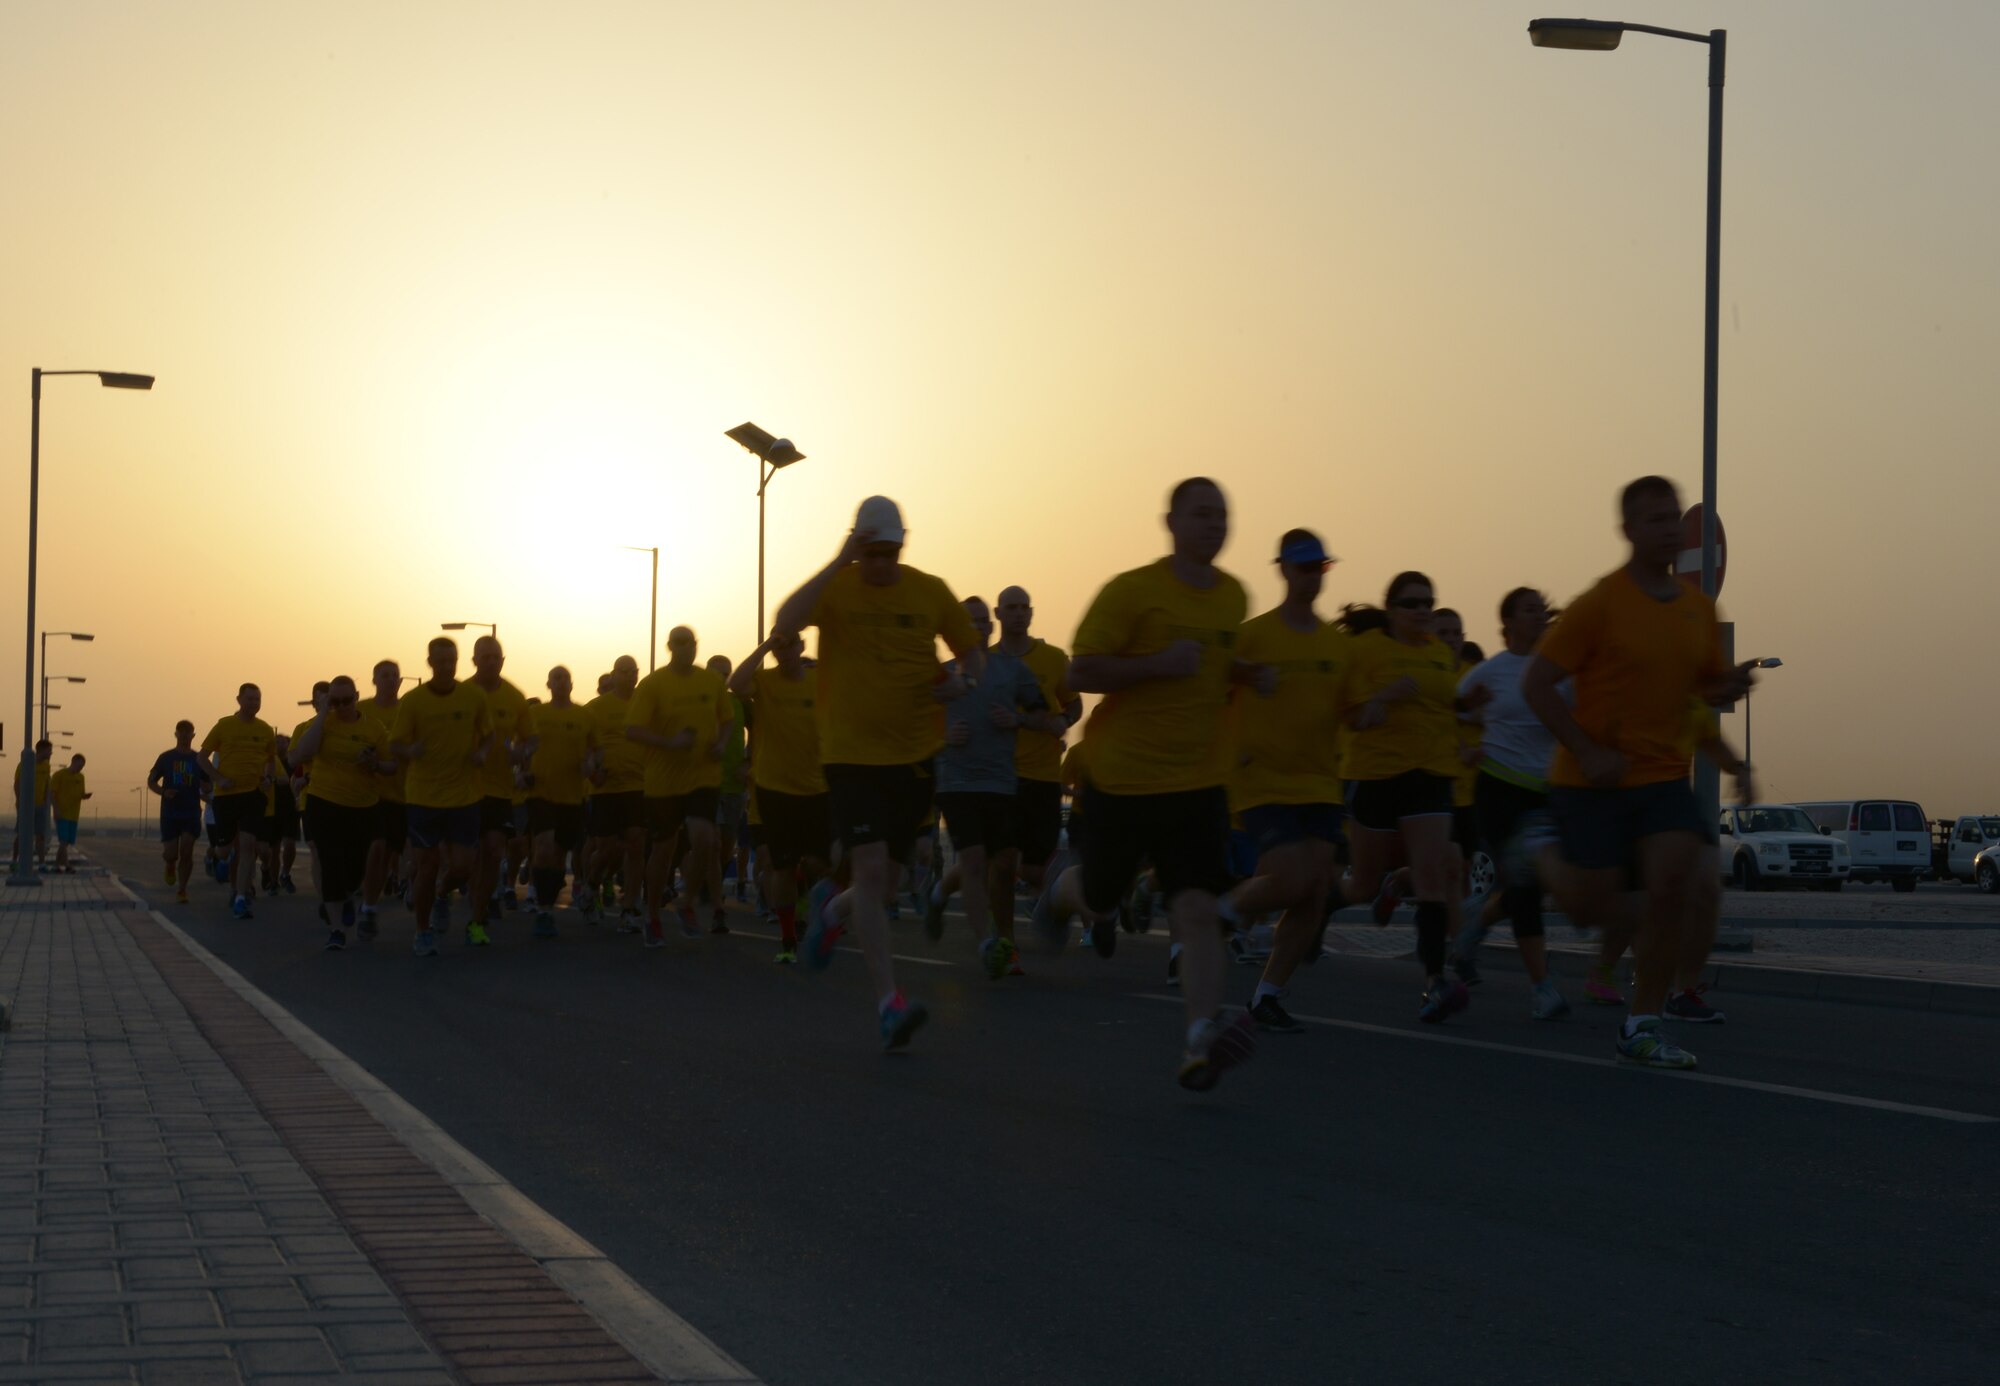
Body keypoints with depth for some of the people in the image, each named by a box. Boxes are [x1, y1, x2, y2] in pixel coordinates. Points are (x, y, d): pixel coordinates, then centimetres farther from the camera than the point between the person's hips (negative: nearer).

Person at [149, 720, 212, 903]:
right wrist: (163, 792, -12)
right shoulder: (166, 758, 5)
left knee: (186, 851, -10)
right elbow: (151, 781, 8)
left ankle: (181, 889, 1)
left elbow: (206, 788, 10)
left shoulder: (199, 760, 7)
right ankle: (171, 866, 32)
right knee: (170, 853, -4)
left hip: (191, 812, 0)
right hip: (169, 812, 0)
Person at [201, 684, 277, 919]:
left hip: (253, 793, 0)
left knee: (247, 845, -14)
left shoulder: (265, 730, 4)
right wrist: (218, 778, -9)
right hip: (226, 794, 0)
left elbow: (272, 758, 21)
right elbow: (203, 756, 4)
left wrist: (268, 777, 2)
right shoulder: (224, 726, -2)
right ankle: (234, 889, 33)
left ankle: (241, 899, -16)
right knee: (229, 847, 10)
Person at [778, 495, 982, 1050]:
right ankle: (888, 1000, -16)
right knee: (870, 868, -17)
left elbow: (973, 654, 14)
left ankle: (833, 911, 46)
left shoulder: (930, 591, 3)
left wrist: (962, 679, -9)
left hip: (916, 754, 4)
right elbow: (785, 623, -24)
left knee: (884, 877, 11)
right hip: (853, 751, -3)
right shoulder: (836, 587, -5)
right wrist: (840, 562, -26)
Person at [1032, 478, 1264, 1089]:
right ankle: (1059, 898, 52)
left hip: (1200, 784, 3)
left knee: (1199, 911, -13)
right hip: (1124, 778, -3)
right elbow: (1081, 674, -13)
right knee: (1100, 898, 14)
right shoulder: (1130, 591, -11)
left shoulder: (1233, 597, 9)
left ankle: (1201, 1045, -22)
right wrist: (1158, 664, -24)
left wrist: (1249, 674, 7)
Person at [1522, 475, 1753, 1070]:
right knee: (1590, 910, -2)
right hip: (1594, 781, -4)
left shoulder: (1698, 607, 7)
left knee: (1673, 886, -17)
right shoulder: (1601, 603, -11)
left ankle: (1641, 1025, -6)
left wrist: (1734, 682, -5)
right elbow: (1536, 684, -11)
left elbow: (1709, 684, 20)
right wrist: (1589, 754, -17)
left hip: (1663, 776, 4)